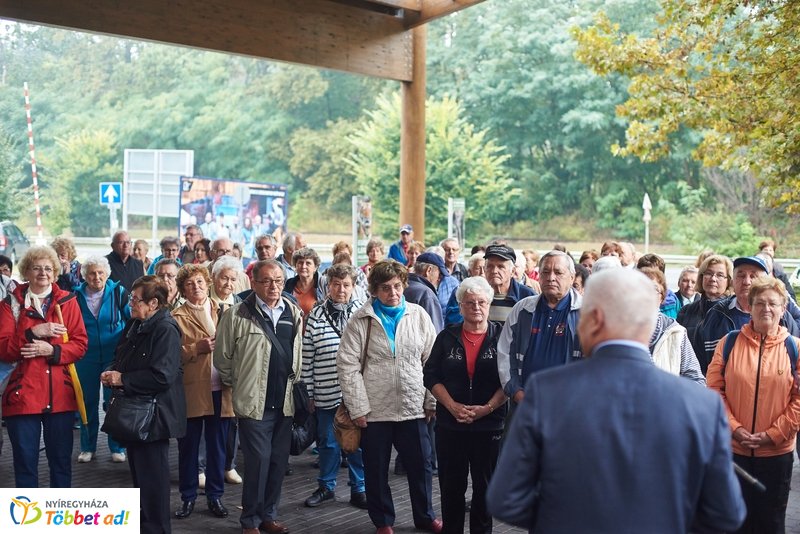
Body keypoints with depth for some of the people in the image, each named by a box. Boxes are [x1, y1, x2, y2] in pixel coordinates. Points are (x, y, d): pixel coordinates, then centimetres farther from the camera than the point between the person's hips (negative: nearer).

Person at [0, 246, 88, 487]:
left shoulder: (67, 301, 6)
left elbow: (80, 344, 1)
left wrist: (52, 350, -15)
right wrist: (32, 333, -19)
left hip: (60, 394, 1)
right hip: (22, 394, -1)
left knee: (61, 459, 10)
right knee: (25, 460, 4)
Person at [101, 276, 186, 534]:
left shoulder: (165, 329, -18)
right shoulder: (134, 325, 9)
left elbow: (162, 376, -26)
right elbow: (121, 358, 20)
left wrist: (122, 380, -19)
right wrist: (112, 372, -3)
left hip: (154, 414, -9)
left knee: (152, 474, 0)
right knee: (138, 471, 19)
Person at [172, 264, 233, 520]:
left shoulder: (222, 311, 11)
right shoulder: (178, 316, 0)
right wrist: (197, 348, -19)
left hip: (220, 388, 3)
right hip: (192, 389, -2)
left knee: (217, 446, 9)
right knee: (188, 446, 6)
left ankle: (215, 496, 21)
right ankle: (188, 497, 19)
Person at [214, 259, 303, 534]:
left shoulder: (294, 313, 7)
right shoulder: (237, 315, -8)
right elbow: (223, 357, -2)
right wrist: (237, 385, 6)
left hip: (284, 403, 5)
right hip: (254, 402, -5)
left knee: (279, 461, 10)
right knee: (258, 461, -3)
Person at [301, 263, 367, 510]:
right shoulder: (316, 314, 1)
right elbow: (307, 357, 3)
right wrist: (308, 393, 2)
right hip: (326, 392, 1)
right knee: (328, 442, 13)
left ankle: (358, 489, 22)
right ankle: (326, 486, 30)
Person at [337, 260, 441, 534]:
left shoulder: (418, 315, 2)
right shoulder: (362, 320, -3)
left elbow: (432, 362, 5)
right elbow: (347, 365, -6)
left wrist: (432, 402, 2)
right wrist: (358, 408, -10)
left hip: (413, 407, 2)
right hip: (374, 409, -1)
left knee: (421, 466, 12)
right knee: (377, 470, 11)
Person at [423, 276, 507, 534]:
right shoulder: (447, 337, 5)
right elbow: (431, 376, 2)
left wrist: (487, 408, -15)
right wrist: (453, 406, -10)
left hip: (489, 424, -1)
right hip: (449, 424, 1)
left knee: (484, 485, 8)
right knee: (451, 485, 8)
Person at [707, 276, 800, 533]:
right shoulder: (729, 343, 0)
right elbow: (715, 389, -2)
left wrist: (772, 434, -11)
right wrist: (734, 428, -12)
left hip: (777, 452, 0)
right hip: (733, 449, 0)